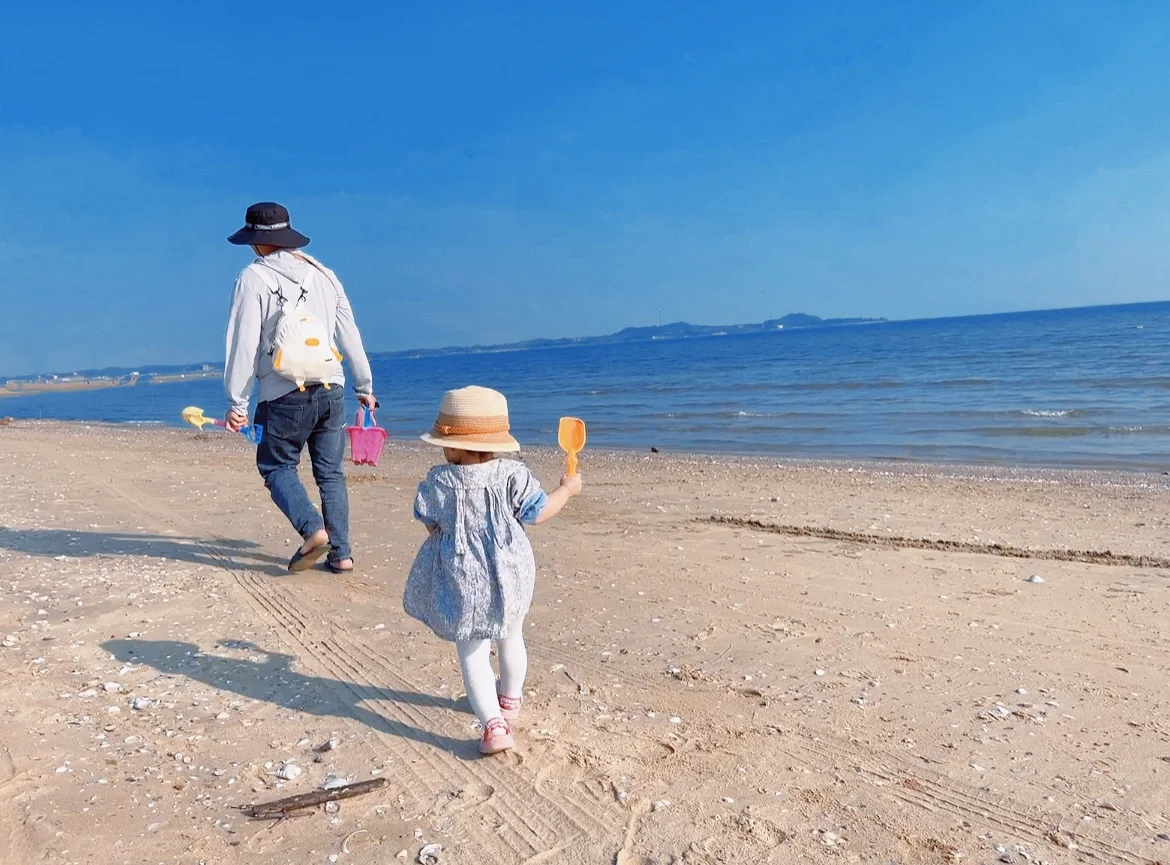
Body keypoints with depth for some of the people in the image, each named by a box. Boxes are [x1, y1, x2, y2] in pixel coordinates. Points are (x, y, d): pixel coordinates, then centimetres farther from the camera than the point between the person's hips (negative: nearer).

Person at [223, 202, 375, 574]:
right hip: (331, 390, 5)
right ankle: (341, 552, 7)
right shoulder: (324, 274, 11)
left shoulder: (253, 277, -3)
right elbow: (350, 334, 13)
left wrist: (237, 402, -5)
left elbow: (244, 344, -8)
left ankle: (312, 530, -9)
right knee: (330, 472, 11)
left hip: (284, 396, -4)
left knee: (276, 466, 12)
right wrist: (365, 386, 20)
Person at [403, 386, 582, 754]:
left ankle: (493, 724, -7)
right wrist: (567, 488, 11)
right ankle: (510, 700, 47)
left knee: (472, 654, 6)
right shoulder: (511, 475, -11)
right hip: (510, 575, 3)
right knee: (511, 638, 26)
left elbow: (430, 525, 3)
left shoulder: (439, 481, -10)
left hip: (463, 581, -2)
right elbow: (538, 513, -4)